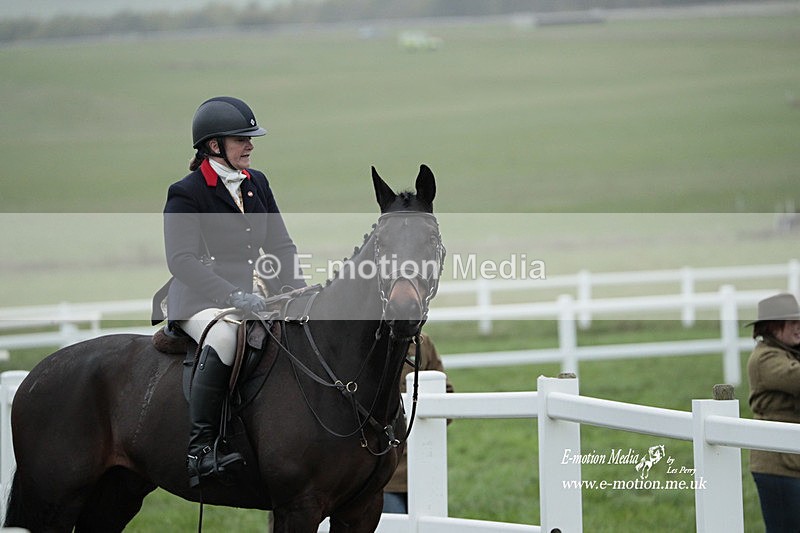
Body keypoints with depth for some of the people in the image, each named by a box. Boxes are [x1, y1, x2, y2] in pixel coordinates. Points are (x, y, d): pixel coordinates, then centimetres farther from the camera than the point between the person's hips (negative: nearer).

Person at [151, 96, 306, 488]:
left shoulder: (257, 184, 14)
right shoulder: (186, 193, -6)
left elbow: (280, 245, 17)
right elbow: (182, 259, -16)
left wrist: (296, 288, -3)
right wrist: (232, 294, -28)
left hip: (245, 298, 7)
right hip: (197, 300, -7)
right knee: (223, 335, -38)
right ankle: (201, 446, -38)